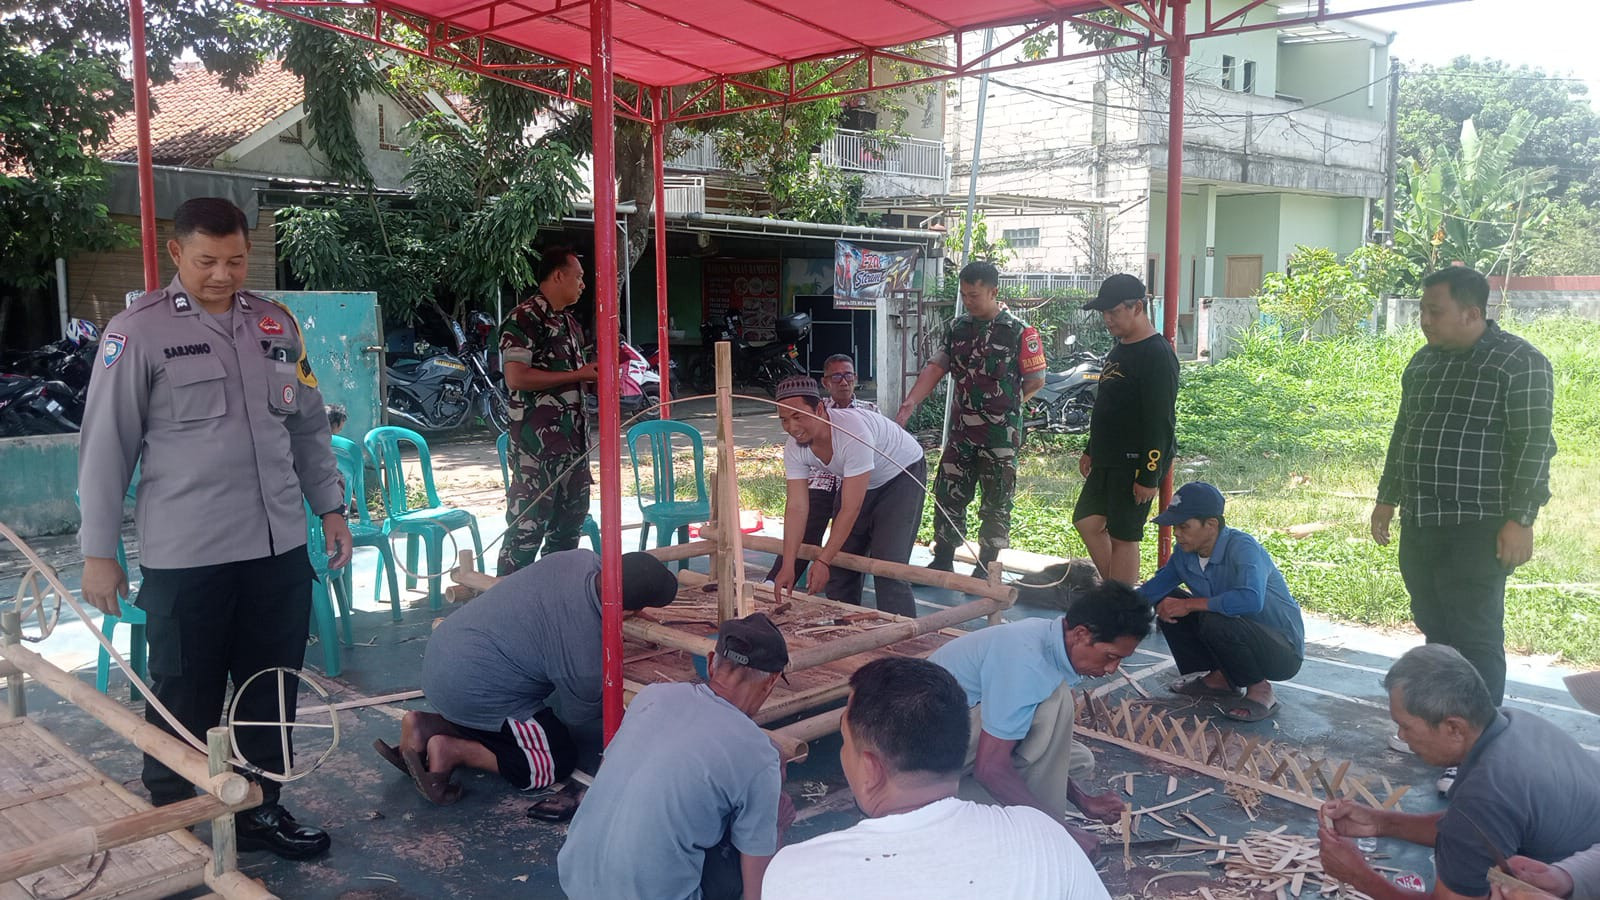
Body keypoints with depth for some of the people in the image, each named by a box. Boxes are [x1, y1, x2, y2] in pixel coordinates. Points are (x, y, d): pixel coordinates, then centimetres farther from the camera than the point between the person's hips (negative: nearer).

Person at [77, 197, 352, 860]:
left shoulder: (276, 324, 10)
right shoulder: (139, 330, -6)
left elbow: (308, 426, 17)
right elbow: (106, 446, -5)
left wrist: (330, 508, 15)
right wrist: (99, 552, -4)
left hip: (279, 547, 5)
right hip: (185, 556, -5)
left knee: (271, 693, 14)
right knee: (185, 704, 8)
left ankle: (259, 808, 30)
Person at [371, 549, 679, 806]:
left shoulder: (579, 559, -7)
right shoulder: (588, 659, -24)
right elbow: (580, 721, -2)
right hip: (471, 688, -8)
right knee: (559, 759, 2)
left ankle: (426, 725, 11)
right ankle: (453, 751, -6)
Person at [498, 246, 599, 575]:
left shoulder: (568, 321, 18)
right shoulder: (525, 317, -11)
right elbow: (516, 377, -20)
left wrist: (595, 371, 9)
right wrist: (579, 374, -16)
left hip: (572, 435, 9)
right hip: (537, 440, -9)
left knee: (571, 516, 15)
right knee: (528, 523, -7)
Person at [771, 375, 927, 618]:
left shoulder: (853, 432, -40)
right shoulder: (795, 448, -18)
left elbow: (851, 509, -36)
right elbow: (797, 507, -17)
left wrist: (822, 561, -35)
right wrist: (788, 566, -24)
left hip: (903, 473, -7)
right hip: (857, 481, 7)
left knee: (887, 563, -18)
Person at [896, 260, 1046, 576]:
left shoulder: (1018, 332, -10)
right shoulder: (957, 327, 6)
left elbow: (1036, 381, -5)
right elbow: (934, 369, -1)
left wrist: (1002, 406, 1)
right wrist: (910, 404, -15)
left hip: (1000, 434, -5)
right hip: (961, 431, 5)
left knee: (996, 503, 6)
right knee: (947, 496, 9)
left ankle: (986, 570, 17)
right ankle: (942, 562, 21)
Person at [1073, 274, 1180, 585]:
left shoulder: (1157, 355, -17)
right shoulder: (1119, 350, 13)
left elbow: (1161, 421, -21)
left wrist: (1149, 476, -22)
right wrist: (1091, 451, 22)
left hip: (1136, 464, -10)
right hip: (1108, 462, 10)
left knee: (1124, 535, -3)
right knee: (1087, 521, 14)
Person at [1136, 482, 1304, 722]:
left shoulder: (1242, 547, -26)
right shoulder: (1185, 554, -3)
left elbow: (1250, 600, -44)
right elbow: (1150, 591, 11)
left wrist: (1189, 604, -34)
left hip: (1283, 652, -8)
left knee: (1214, 621, -34)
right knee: (1166, 605, -3)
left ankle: (1259, 689, -9)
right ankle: (1219, 677, 10)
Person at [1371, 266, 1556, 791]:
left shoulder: (1518, 363, -10)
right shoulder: (1423, 363, 13)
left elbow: (1532, 447, -14)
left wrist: (1519, 520, -19)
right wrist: (1387, 500, 21)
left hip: (1477, 529, -7)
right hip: (1421, 525, 7)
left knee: (1475, 638, -3)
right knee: (1436, 630, 15)